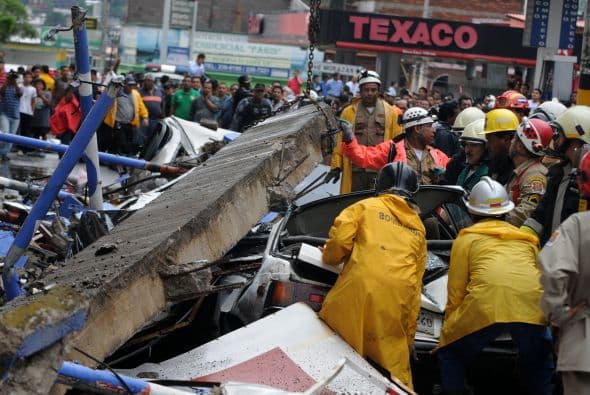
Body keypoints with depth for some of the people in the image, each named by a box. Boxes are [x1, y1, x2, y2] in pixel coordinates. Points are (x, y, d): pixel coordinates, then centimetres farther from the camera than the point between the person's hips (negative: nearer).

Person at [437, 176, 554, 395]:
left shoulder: (467, 238, 20)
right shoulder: (527, 239, 31)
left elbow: (456, 290, 15)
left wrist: (448, 329, 25)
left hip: (486, 305, -3)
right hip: (533, 305, 3)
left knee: (451, 354, 17)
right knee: (539, 363, 26)